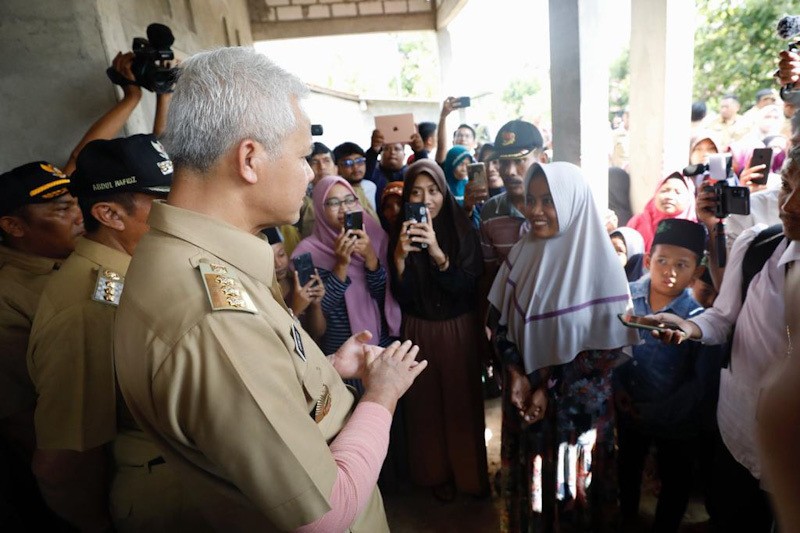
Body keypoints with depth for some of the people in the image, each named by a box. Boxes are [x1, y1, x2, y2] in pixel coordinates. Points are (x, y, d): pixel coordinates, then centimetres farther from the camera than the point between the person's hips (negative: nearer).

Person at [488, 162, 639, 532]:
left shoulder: (601, 264, -14)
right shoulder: (522, 253, -3)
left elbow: (608, 346, -13)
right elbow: (500, 321, 3)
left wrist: (552, 389, -14)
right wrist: (516, 374, -9)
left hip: (577, 406, -3)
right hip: (524, 397, 4)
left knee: (571, 487, 16)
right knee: (530, 480, 20)